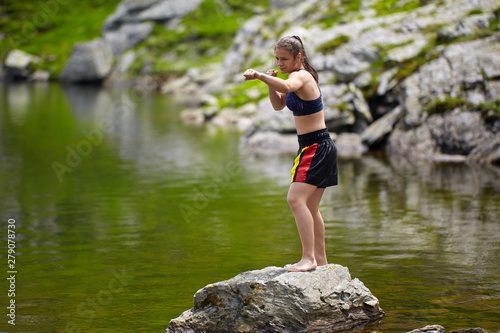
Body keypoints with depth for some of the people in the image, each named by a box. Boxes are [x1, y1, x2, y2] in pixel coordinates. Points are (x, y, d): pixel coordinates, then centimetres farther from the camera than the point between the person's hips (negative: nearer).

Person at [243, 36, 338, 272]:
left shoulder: (301, 76, -16)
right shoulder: (301, 76, 14)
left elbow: (286, 87, -41)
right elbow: (278, 105, 21)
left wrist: (260, 76, -51)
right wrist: (271, 83, 4)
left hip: (316, 147, -11)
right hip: (314, 147, 11)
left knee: (296, 199, -22)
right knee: (309, 208, 16)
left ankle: (309, 258, -25)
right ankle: (320, 260, 25)